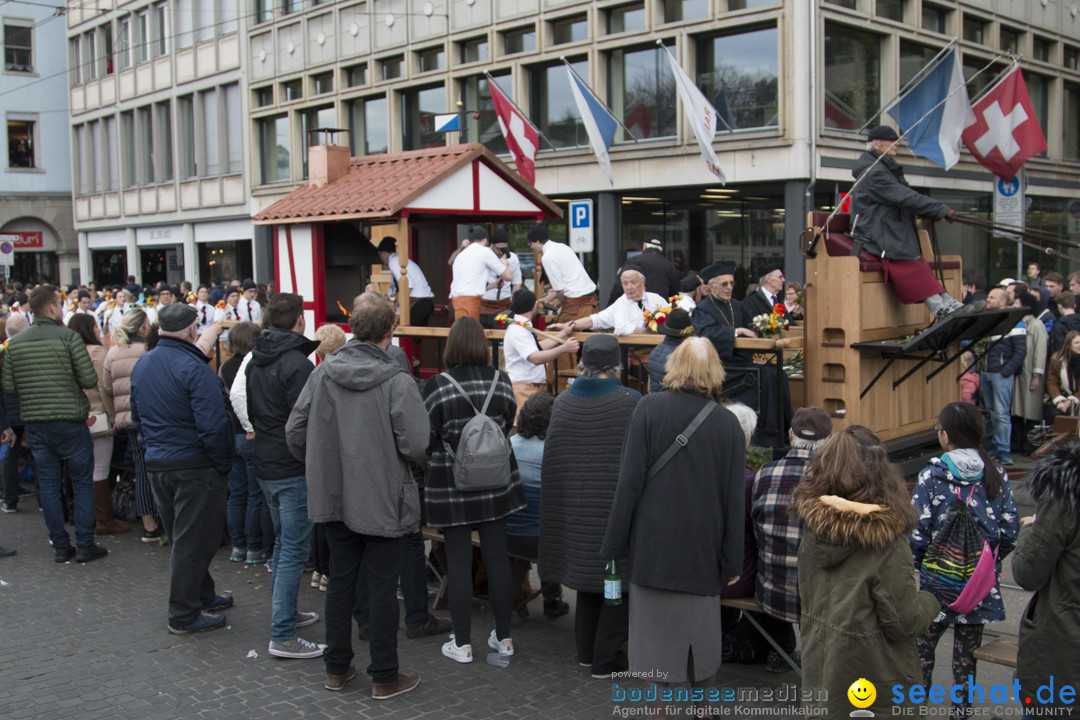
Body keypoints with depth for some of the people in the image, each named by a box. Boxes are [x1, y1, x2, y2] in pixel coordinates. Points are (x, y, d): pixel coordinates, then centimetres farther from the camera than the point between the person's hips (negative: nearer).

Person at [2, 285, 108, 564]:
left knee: (48, 484, 11)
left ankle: (60, 545, 14)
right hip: (69, 422, -4)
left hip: (34, 423, 4)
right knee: (82, 482, 6)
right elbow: (90, 380, -15)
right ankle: (84, 544, 6)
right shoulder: (69, 337, -12)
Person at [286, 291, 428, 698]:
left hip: (335, 497, 5)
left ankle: (337, 668, 30)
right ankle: (384, 678, 19)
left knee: (340, 583, 18)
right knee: (382, 589, 7)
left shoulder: (324, 372, -4)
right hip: (383, 502, -5)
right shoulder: (397, 381, -18)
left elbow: (295, 432, 2)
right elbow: (416, 446, -21)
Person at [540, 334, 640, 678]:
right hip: (616, 504, -5)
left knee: (586, 569, 19)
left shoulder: (563, 402, -1)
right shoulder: (630, 403, -13)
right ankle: (606, 658, 12)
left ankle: (586, 649, 27)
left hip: (574, 505, 5)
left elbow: (554, 459, 5)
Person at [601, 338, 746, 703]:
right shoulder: (727, 423, -3)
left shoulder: (649, 408, -8)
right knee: (702, 630, 18)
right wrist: (732, 561, 7)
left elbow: (630, 480, -10)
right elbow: (734, 499, -1)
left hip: (654, 543, -2)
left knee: (656, 628, 7)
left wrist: (615, 544, -3)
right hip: (703, 549, 2)